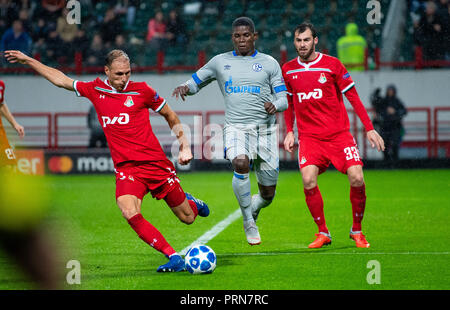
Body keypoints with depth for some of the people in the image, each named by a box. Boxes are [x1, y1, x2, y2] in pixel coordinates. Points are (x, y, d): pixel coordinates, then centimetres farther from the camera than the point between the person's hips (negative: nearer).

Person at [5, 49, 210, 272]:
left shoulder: (141, 90, -2)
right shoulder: (95, 90, 5)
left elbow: (170, 115, 12)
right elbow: (60, 79, 18)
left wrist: (184, 145, 9)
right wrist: (27, 60, 20)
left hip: (155, 162, -1)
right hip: (125, 168, 1)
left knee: (187, 218, 5)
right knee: (130, 214, -26)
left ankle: (190, 202, 45)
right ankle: (173, 257, -19)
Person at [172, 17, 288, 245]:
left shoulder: (269, 63, 8)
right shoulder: (220, 62, 11)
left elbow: (284, 99, 6)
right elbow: (195, 82, 21)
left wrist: (275, 106, -18)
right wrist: (185, 87, -3)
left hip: (265, 129, 1)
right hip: (236, 128, -1)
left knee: (268, 193, 3)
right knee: (240, 163, -33)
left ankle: (252, 211, 41)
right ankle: (249, 223, -16)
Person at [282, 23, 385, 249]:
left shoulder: (332, 65, -1)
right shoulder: (288, 70, 7)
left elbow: (353, 97, 2)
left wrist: (369, 128, -1)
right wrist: (289, 132, 12)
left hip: (339, 134, -1)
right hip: (309, 136, 1)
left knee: (357, 179, -15)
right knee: (308, 181, -21)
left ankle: (356, 230, 7)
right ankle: (323, 233, -4)